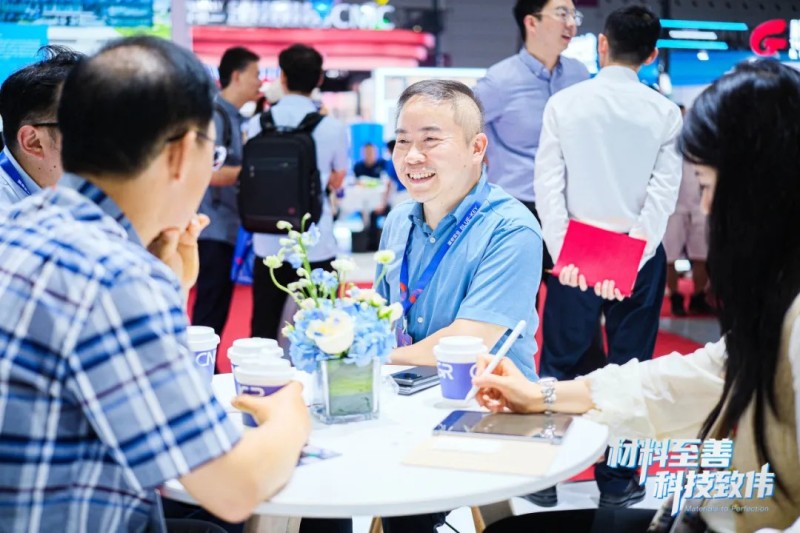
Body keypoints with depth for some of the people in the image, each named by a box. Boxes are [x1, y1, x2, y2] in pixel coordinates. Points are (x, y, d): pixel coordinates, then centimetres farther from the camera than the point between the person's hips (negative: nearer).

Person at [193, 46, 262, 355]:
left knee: (219, 311, 13)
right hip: (214, 230, -9)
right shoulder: (215, 115, -13)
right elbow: (212, 174, -21)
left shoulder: (237, 118, 14)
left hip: (229, 229, 9)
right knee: (209, 312, -6)